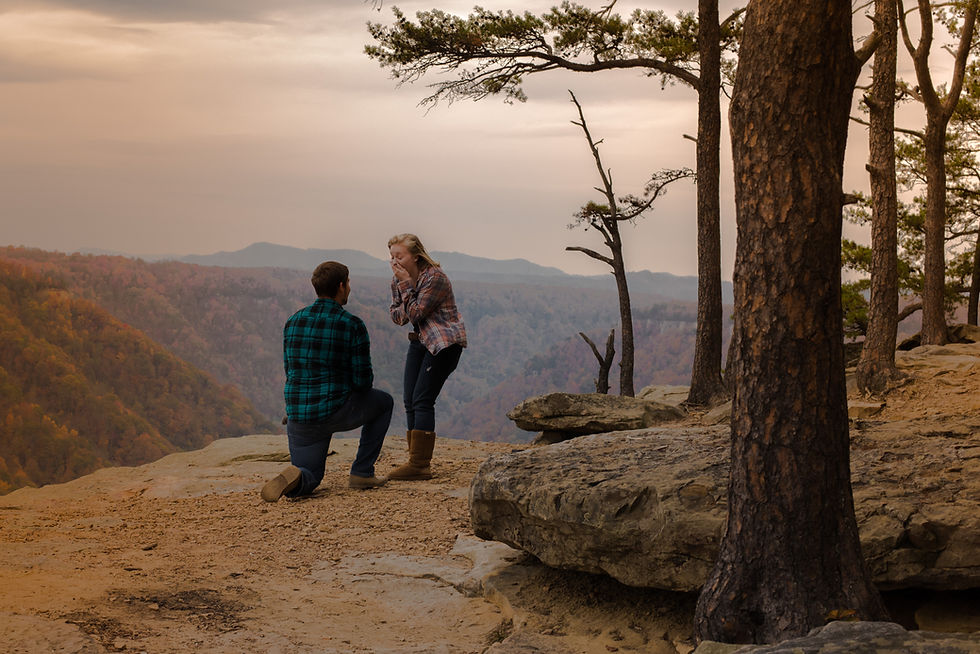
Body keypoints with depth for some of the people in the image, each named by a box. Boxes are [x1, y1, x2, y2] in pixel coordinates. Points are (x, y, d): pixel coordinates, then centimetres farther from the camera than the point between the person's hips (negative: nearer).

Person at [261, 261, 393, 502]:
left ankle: (294, 478, -18)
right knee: (383, 402, 26)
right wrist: (352, 387, 17)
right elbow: (363, 381, -9)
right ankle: (361, 473, 20)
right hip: (336, 411, -4)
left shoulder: (293, 321, 7)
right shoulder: (353, 326, -9)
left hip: (297, 413, 4)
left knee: (309, 479, 21)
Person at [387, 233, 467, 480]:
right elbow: (396, 317, 5)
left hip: (444, 342, -8)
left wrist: (407, 286, -19)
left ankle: (419, 465, -14)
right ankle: (418, 463, 8)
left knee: (422, 400, -15)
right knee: (410, 401, 2)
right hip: (420, 341, 8)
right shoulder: (397, 279, 5)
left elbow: (415, 313, -20)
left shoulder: (435, 277, -19)